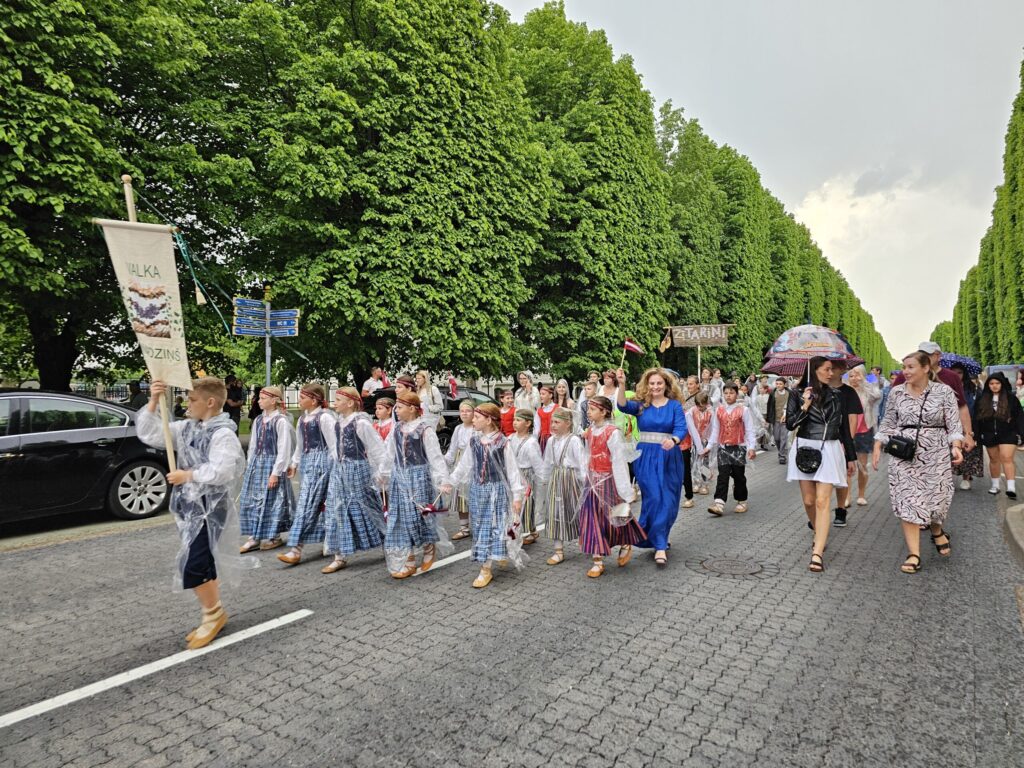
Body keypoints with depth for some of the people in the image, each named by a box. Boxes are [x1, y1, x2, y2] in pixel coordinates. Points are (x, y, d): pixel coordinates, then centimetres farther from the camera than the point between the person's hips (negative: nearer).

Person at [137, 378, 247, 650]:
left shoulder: (223, 433, -16)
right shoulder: (187, 428, 10)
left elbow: (220, 471, -28)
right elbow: (149, 434, 10)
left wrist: (186, 476, -16)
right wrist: (153, 401, 0)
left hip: (210, 509, -8)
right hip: (190, 508, 8)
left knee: (193, 567, -10)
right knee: (203, 565, 15)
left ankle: (213, 614, 12)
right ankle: (214, 616, 27)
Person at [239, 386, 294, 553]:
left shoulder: (280, 421, -14)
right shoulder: (258, 420, 7)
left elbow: (284, 449, -16)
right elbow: (253, 445, 13)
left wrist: (276, 472, -17)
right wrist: (249, 466, 13)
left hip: (272, 463, -7)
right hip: (256, 463, 7)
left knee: (271, 500, 3)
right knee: (252, 500, 9)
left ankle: (274, 537, 18)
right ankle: (254, 536, 19)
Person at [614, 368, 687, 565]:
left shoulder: (675, 405, 1)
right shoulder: (641, 405, 2)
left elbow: (682, 429, -11)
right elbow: (624, 406, -17)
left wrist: (673, 440, -33)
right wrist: (622, 384, -33)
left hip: (669, 457, 1)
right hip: (646, 458, -1)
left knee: (667, 501, 6)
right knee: (654, 499, -7)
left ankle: (656, 539, 25)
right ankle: (660, 545, 2)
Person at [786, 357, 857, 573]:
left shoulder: (836, 396, 6)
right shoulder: (798, 395, 0)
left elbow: (844, 428, 12)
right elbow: (790, 424, -7)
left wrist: (850, 457, 14)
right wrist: (805, 405, -17)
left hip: (829, 451, 0)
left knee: (822, 501, -9)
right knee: (809, 501, 9)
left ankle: (817, 553, -10)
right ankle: (819, 534, 38)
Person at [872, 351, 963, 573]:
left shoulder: (943, 392, -2)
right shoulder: (896, 392, 3)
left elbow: (954, 424, -3)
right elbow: (888, 423, 10)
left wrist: (956, 446, -18)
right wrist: (877, 447, 3)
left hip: (936, 455, -1)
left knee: (936, 498, 7)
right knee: (907, 502, -4)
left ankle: (937, 532, 42)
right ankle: (914, 554, 1)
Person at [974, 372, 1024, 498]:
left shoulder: (1011, 397, -2)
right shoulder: (982, 399, 3)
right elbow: (977, 417, 5)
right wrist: (978, 435, 3)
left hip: (1007, 434, -3)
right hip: (989, 434, 3)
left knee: (1007, 458, -11)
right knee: (994, 460, 12)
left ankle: (1011, 487, -12)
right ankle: (995, 485, 22)